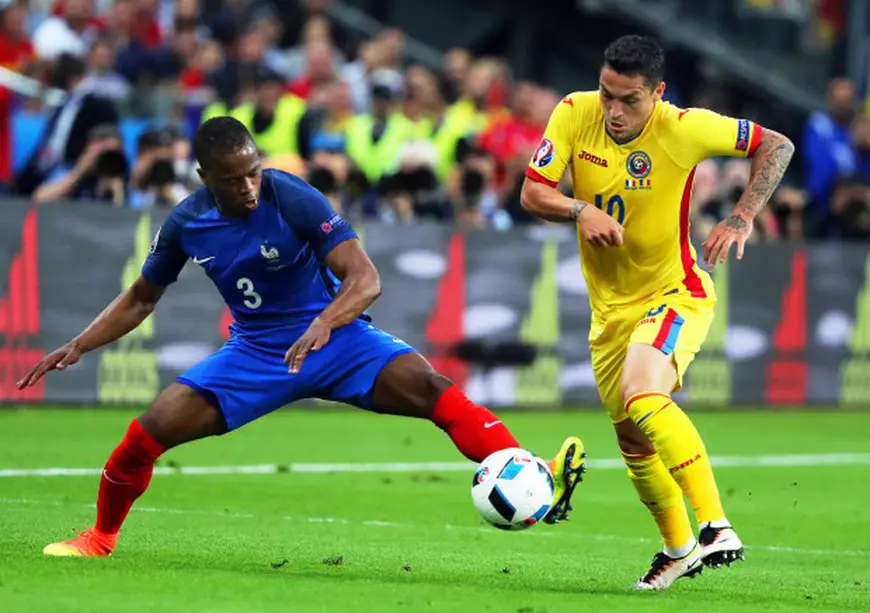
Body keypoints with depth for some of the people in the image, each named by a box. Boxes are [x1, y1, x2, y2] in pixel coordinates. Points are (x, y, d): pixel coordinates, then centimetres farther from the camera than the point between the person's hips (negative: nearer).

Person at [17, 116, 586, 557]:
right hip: (255, 352, 4)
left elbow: (365, 279, -27)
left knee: (429, 389, -30)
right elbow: (141, 299, 10)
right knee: (150, 429, -9)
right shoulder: (186, 223, -7)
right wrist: (77, 347, 0)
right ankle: (101, 538, 18)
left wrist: (322, 326, -45)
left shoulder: (295, 200, -21)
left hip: (334, 337, -3)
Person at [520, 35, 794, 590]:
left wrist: (742, 218, -20)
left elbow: (776, 146, -9)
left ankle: (716, 527, -33)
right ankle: (678, 549, 37)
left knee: (641, 397, -32)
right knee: (633, 440, 15)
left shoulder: (683, 129, -20)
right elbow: (533, 193, -9)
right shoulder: (573, 115, -11)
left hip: (675, 294, -6)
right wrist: (581, 210, -28)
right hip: (611, 306, 6)